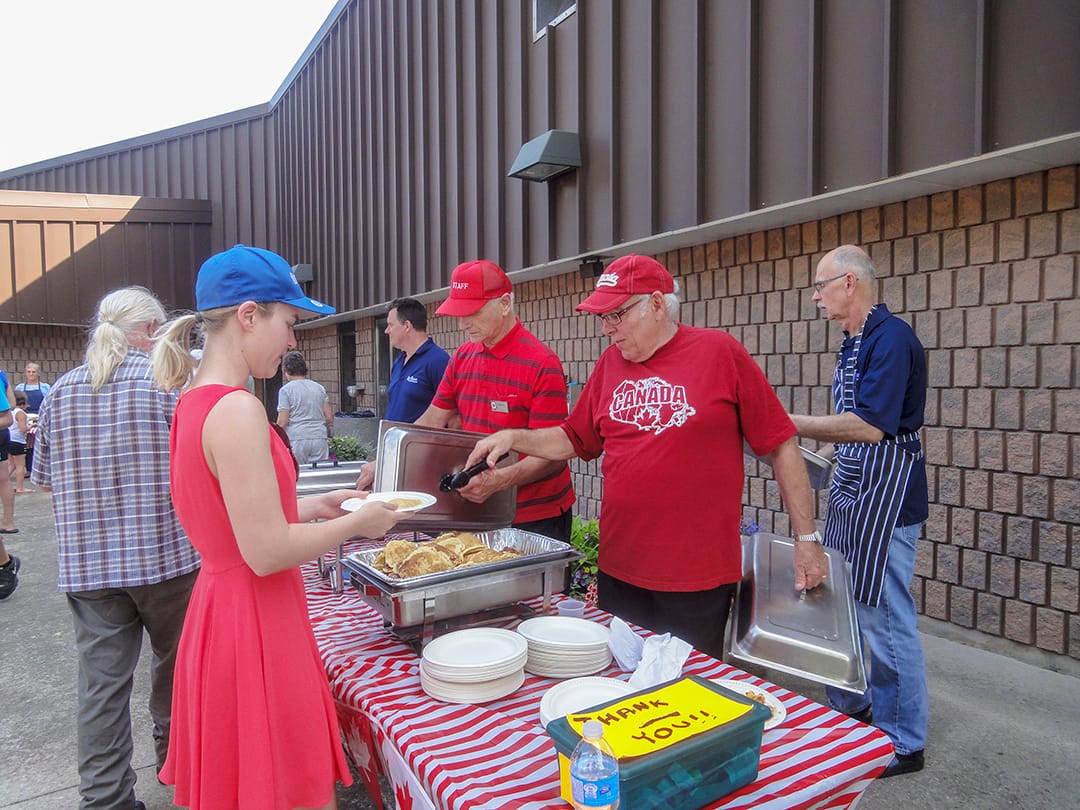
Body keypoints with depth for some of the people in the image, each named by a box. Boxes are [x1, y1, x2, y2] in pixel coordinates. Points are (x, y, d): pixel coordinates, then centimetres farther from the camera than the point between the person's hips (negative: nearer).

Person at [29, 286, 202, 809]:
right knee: (173, 661, 18)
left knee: (101, 683, 8)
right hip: (165, 554, -3)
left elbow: (44, 478, 12)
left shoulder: (60, 391, 4)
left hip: (86, 564, 3)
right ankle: (174, 753, 36)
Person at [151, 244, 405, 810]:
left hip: (218, 608, 10)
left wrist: (313, 506, 10)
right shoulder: (238, 410, -23)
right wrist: (356, 523, -11)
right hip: (256, 621, -9)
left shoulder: (194, 402, 6)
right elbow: (265, 551, -24)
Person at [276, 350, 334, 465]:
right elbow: (329, 418, 7)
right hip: (319, 438, 4)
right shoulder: (319, 388, 8)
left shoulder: (286, 390, -4)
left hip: (296, 439, -3)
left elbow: (282, 422, -8)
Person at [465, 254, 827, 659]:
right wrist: (514, 438, 1)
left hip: (698, 579, -4)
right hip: (619, 571, 4)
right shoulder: (610, 362, 6)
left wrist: (806, 538, -3)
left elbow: (781, 447, -3)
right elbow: (575, 439, 16)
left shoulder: (720, 352, -6)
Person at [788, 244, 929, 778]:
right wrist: (797, 431, 10)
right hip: (851, 498, 10)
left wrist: (792, 424, -20)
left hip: (884, 502, -10)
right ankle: (850, 707, 37)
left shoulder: (891, 338, -17)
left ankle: (903, 743, 18)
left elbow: (871, 426, -26)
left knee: (885, 620, 0)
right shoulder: (855, 343, 13)